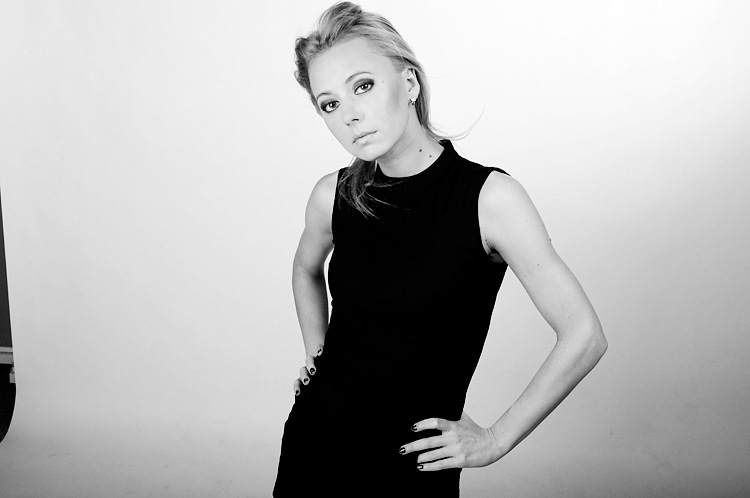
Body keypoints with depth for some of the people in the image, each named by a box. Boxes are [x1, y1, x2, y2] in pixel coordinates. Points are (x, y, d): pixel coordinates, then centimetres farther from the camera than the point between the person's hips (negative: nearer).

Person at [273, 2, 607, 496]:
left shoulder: (491, 197, -17)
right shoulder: (333, 195, -6)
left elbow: (583, 337, -15)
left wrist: (493, 440, -10)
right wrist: (316, 354, 10)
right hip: (313, 437, 4)